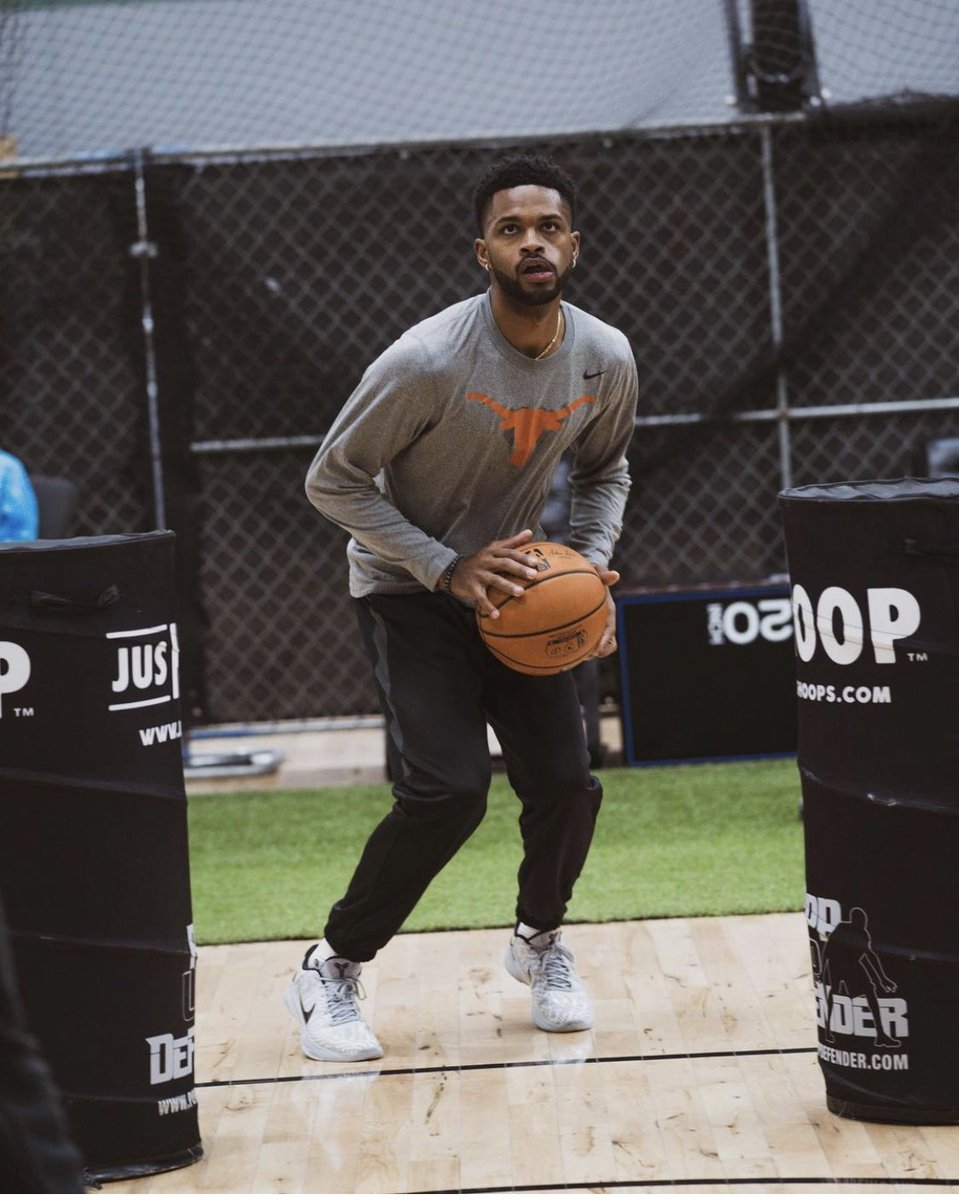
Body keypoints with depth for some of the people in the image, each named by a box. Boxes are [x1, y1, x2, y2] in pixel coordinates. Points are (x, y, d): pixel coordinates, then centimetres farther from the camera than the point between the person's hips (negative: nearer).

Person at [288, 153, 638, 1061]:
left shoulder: (605, 360, -8)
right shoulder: (427, 361, -25)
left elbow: (603, 471, 12)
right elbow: (331, 481, -16)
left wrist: (592, 566, -6)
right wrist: (448, 568, -22)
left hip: (515, 583, 5)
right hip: (407, 588, -5)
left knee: (565, 787, -5)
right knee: (448, 791, -20)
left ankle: (539, 941, 27)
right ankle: (331, 972, -1)